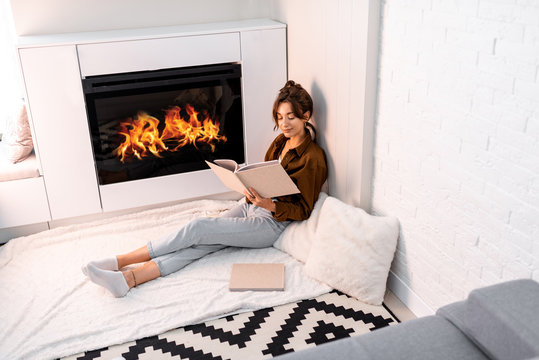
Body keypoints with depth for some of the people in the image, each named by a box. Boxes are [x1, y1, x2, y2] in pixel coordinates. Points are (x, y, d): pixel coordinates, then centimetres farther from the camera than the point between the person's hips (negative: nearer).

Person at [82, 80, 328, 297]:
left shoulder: (313, 157, -13)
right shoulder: (281, 141, 10)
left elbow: (303, 211, -12)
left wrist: (270, 205, -28)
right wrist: (249, 185, -5)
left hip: (272, 223, -7)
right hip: (251, 206, 7)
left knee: (199, 228, -20)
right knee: (199, 244, -16)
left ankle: (120, 261, -14)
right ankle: (128, 278, -29)